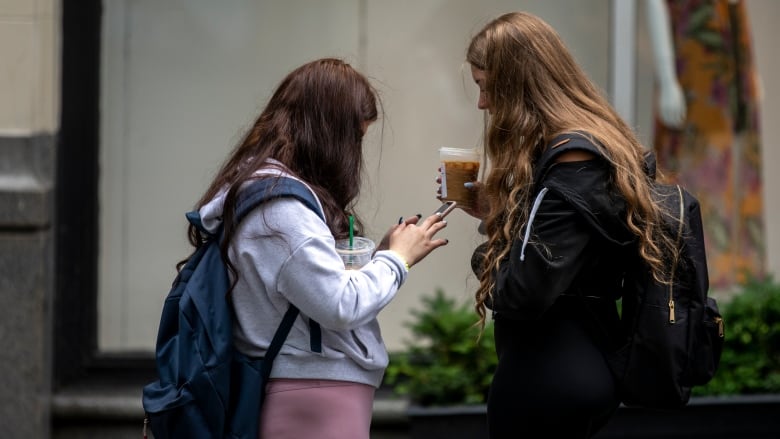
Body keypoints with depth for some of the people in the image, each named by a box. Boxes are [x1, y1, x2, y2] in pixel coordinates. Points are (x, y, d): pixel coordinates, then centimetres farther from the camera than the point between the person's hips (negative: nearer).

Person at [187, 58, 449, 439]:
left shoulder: (253, 188, 13)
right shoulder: (280, 203, -17)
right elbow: (340, 306, -20)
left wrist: (378, 252, 10)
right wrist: (397, 258, -6)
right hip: (316, 404, -10)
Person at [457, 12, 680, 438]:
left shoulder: (572, 166, -20)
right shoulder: (600, 149, 10)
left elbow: (522, 293, -25)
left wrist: (486, 255, -5)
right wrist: (495, 211, 9)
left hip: (547, 379, -10)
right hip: (585, 368, 10)